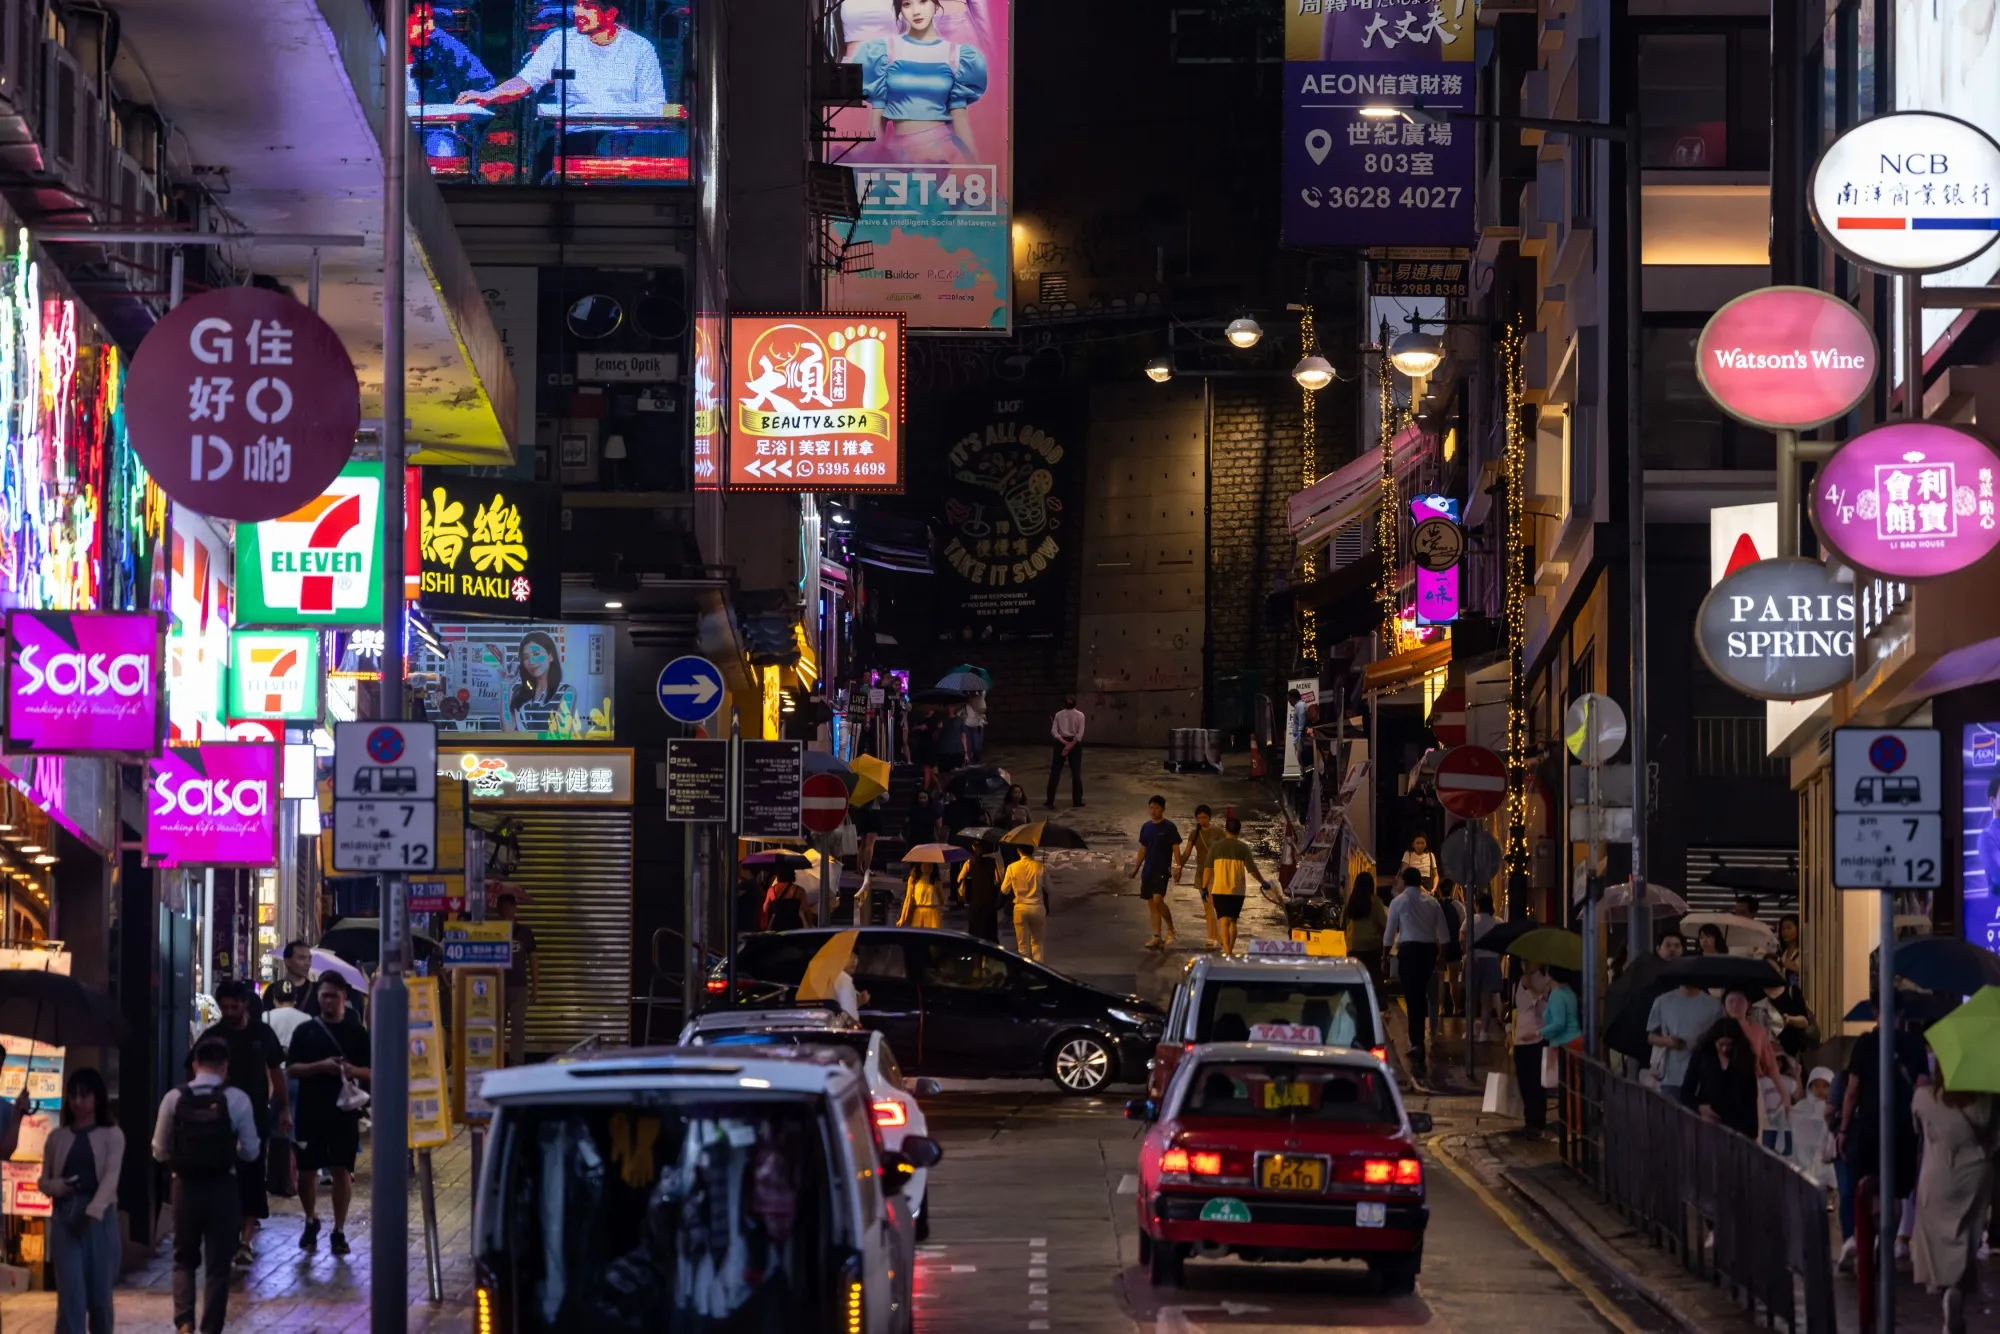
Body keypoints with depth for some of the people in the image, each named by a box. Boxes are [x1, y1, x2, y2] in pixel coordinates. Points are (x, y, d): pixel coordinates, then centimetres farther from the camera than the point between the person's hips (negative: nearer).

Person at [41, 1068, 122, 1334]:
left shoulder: (112, 1135, 2)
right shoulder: (57, 1137, 11)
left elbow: (111, 1176, -10)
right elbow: (43, 1180, 16)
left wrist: (93, 1210, -26)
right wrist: (55, 1186, -9)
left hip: (100, 1218, -1)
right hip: (64, 1218, 1)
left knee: (99, 1290, 5)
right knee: (70, 1290, -9)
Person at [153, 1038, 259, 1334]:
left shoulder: (174, 1098, -5)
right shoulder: (237, 1099, -8)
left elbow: (160, 1151, 2)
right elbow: (250, 1152, -1)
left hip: (185, 1186, 1)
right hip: (222, 1188, -1)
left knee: (184, 1259, 18)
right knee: (217, 1264, 9)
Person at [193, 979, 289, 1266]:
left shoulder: (262, 1034, 3)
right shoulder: (211, 1036, -1)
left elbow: (276, 1071, 10)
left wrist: (284, 1109, 8)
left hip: (256, 1116, 0)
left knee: (252, 1177, -2)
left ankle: (245, 1240, -1)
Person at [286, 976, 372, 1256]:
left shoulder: (357, 1033, 6)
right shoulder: (306, 1031, 6)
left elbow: (373, 1072, 6)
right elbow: (292, 1069, 0)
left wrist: (353, 1070, -15)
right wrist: (320, 1067, -15)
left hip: (344, 1111, -1)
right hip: (311, 1111, 1)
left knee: (342, 1171, -1)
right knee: (307, 1170, 4)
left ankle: (339, 1231, 8)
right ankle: (311, 1221, 28)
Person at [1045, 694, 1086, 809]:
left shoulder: (1058, 715, 1)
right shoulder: (1079, 715, -3)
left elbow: (1054, 732, -7)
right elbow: (1080, 733, -12)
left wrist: (1065, 743, -12)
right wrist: (1071, 745, -15)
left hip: (1061, 743, 1)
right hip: (1075, 743, -1)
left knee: (1055, 773, 2)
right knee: (1076, 773, 9)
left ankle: (1050, 802, -2)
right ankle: (1077, 800, 12)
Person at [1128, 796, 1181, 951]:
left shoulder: (1169, 827, -5)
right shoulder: (1146, 827, 12)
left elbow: (1175, 848, -6)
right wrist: (1136, 869, 14)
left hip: (1162, 870, -6)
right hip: (1147, 871, 6)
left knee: (1157, 900, -19)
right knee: (1151, 903, 5)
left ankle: (1170, 929, -1)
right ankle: (1157, 937, 9)